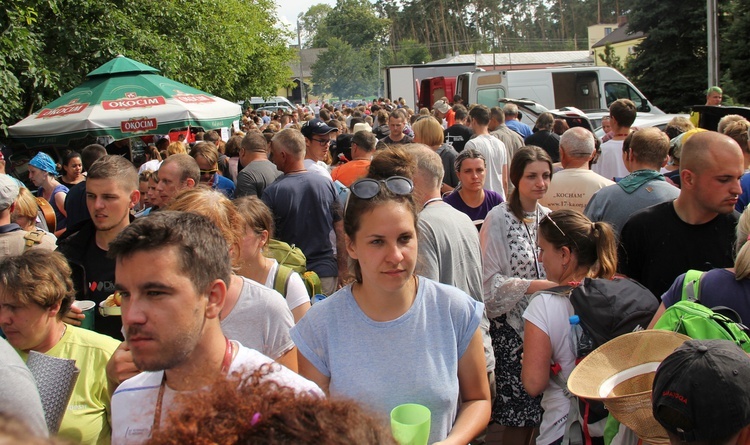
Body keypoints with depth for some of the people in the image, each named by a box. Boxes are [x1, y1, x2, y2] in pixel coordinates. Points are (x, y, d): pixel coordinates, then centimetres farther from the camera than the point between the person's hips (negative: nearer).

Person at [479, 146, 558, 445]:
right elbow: (490, 280, -13)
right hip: (511, 325, -5)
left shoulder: (547, 216, 7)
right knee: (519, 413, 1)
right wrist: (532, 286, -22)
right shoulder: (499, 219, -9)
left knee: (535, 412, 10)